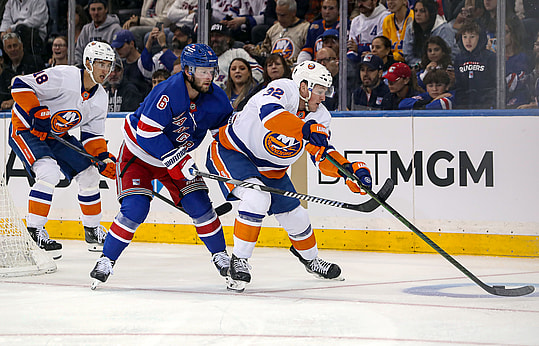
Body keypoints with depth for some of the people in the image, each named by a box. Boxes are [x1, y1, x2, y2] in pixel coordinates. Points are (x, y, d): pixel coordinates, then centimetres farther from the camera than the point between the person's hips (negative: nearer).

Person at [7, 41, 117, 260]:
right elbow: (21, 85, -26)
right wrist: (37, 113, -33)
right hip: (25, 129, -8)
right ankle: (33, 232, -21)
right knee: (49, 172, -29)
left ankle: (92, 230, 24)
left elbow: (92, 135, 4)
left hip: (56, 134, 8)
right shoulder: (63, 77, -25)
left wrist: (104, 158, -13)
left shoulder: (100, 98, -1)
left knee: (88, 173, 5)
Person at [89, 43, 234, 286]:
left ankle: (220, 255, 13)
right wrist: (176, 161, -36)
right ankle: (106, 259, -3)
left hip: (178, 155, 5)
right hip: (138, 154, -5)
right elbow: (147, 131, -33)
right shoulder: (169, 91, -32)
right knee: (135, 208, -18)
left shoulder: (215, 98, -13)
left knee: (199, 204, -6)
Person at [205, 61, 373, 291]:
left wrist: (351, 170, -26)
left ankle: (310, 258, 42)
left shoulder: (320, 117, -6)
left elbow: (323, 157, -8)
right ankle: (239, 261, -18)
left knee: (295, 216, 12)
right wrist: (307, 129, -57)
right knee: (257, 199, -31)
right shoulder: (283, 90, -27)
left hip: (271, 169, 8)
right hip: (231, 152, -8)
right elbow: (270, 114, -48)